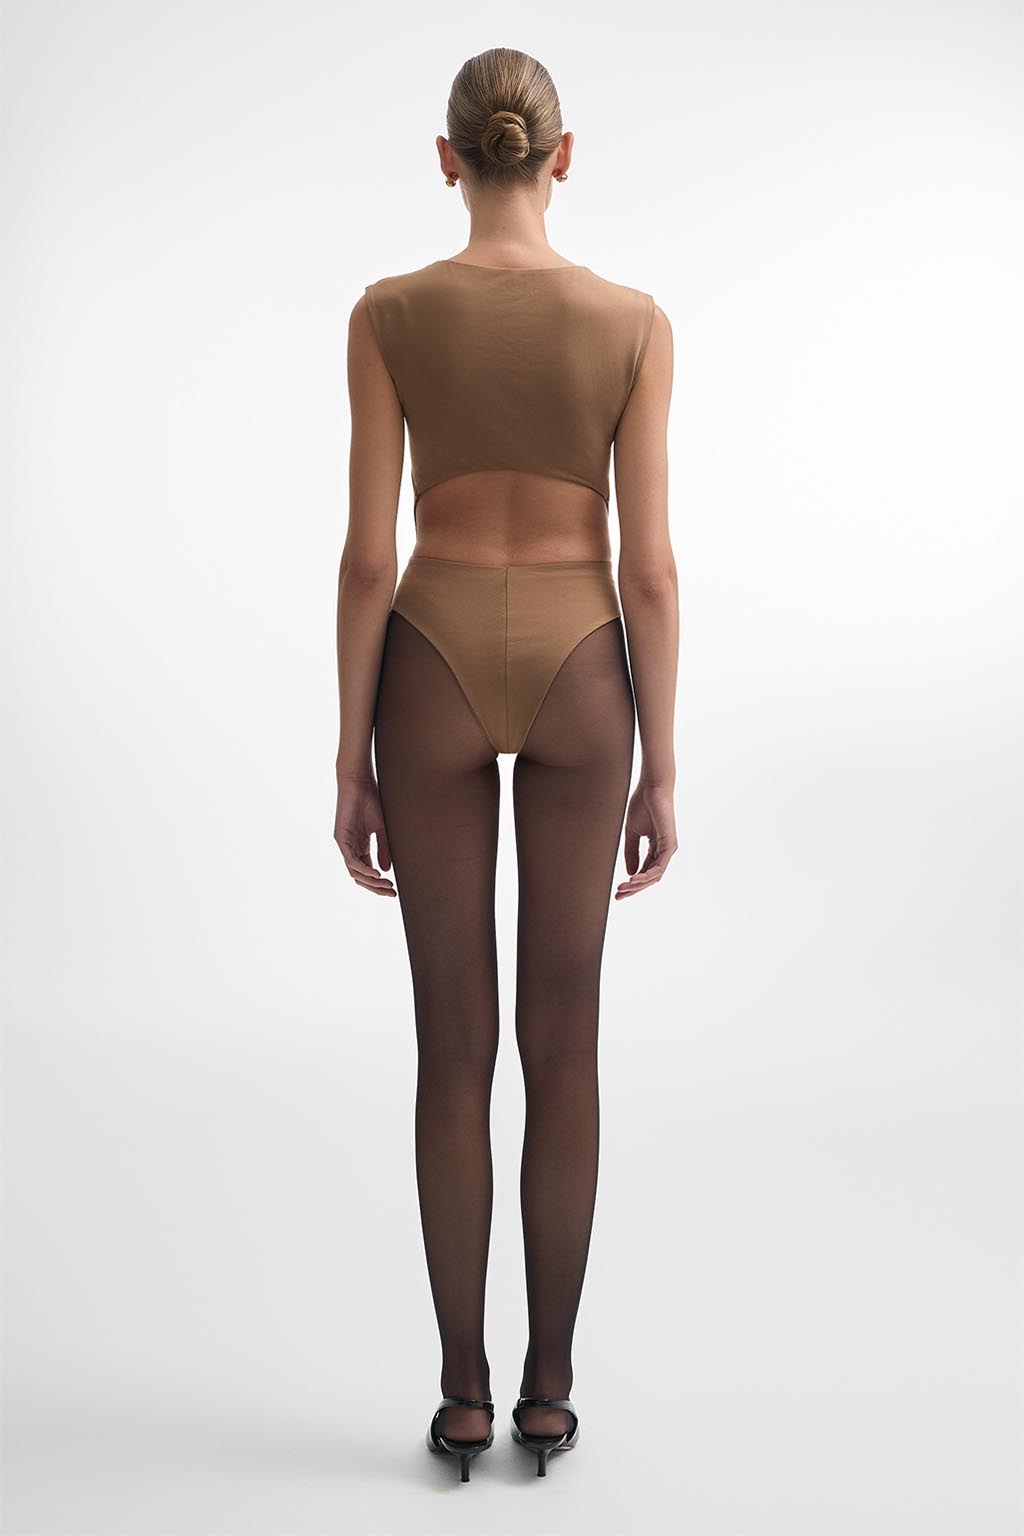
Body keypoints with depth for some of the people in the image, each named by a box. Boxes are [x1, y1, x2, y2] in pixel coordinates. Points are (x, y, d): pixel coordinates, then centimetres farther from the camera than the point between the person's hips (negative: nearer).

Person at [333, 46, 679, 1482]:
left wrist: (351, 765, 0)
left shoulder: (389, 313, -5)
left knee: (454, 1044, 8)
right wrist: (661, 771, 2)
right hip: (578, 675, 1)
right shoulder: (635, 321, -3)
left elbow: (369, 556, -8)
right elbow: (648, 567, -6)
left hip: (433, 675, 0)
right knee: (563, 1039, 9)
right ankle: (550, 1387, 17)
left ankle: (465, 1394, 15)